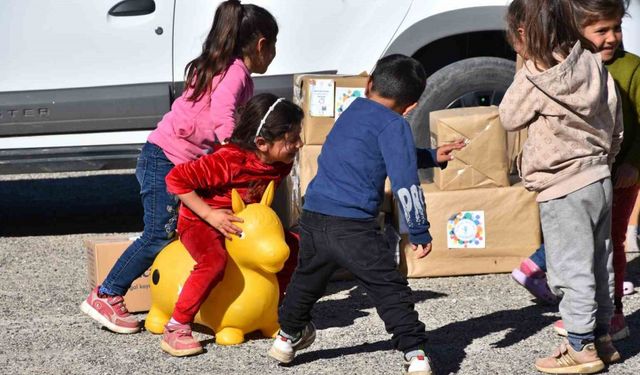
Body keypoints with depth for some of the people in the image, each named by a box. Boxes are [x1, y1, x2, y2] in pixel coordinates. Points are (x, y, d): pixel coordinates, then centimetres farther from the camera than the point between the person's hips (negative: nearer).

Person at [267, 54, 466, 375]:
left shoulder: (352, 112, 20)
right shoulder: (394, 125, -4)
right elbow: (405, 182, -11)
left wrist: (433, 157, 34)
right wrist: (419, 233, -6)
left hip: (313, 218, 7)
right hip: (353, 226, -7)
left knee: (307, 279, 28)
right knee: (390, 290, -2)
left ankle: (287, 337, 46)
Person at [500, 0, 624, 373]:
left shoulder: (534, 77, -17)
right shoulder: (594, 64, 3)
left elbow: (510, 118, 0)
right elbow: (616, 128, 9)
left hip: (563, 189, -7)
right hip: (600, 179, 7)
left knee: (571, 269, 0)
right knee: (599, 264, 16)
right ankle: (603, 337, 26)